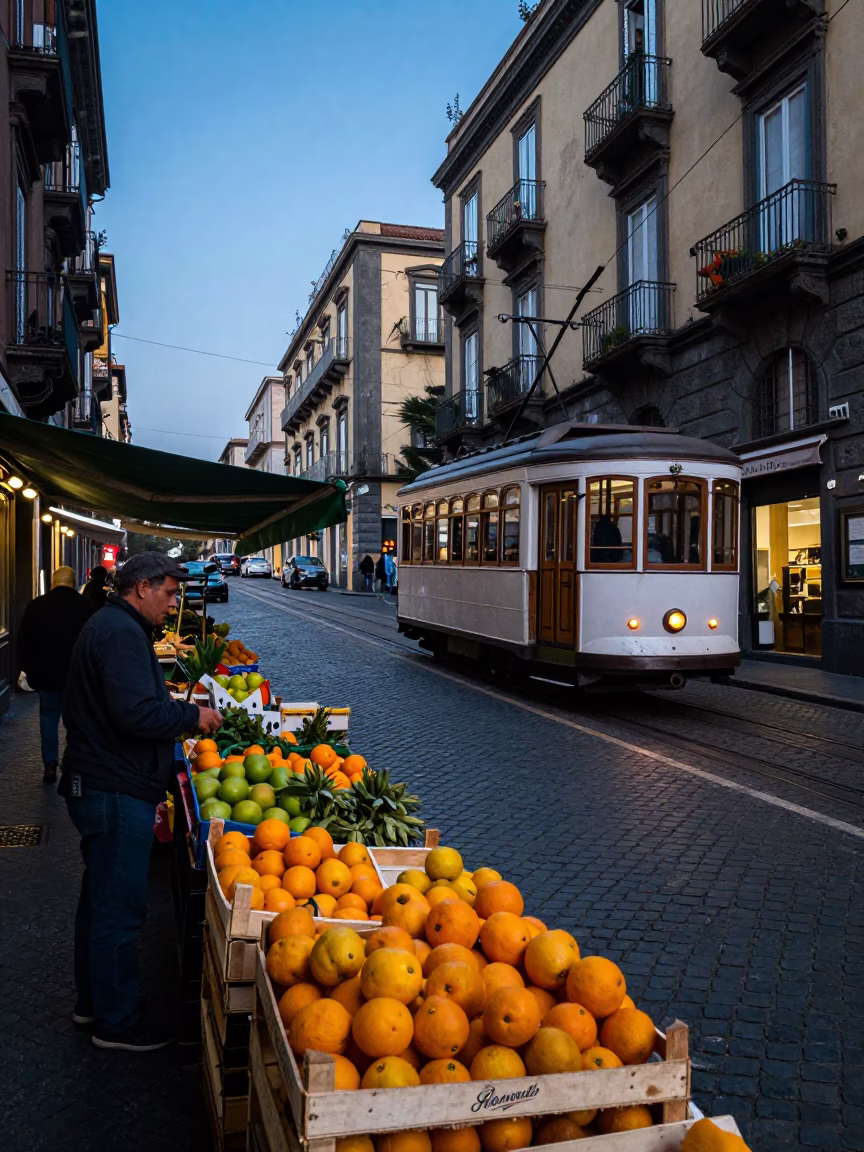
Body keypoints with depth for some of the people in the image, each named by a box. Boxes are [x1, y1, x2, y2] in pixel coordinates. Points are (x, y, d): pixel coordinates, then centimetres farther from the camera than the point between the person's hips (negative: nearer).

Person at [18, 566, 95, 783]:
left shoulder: (35, 605, -2)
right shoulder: (85, 606, -7)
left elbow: (24, 642, 3)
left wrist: (29, 670, 13)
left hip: (45, 673, 1)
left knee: (48, 716, 10)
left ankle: (50, 766, 8)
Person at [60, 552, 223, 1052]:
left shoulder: (108, 625, 16)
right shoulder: (121, 632, -19)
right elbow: (138, 713, -28)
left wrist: (179, 713, 16)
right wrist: (193, 714, -14)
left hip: (97, 785, 11)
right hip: (117, 791, -11)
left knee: (101, 898, 21)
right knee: (120, 908, 0)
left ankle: (92, 1001, 36)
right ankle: (116, 1022, 13)